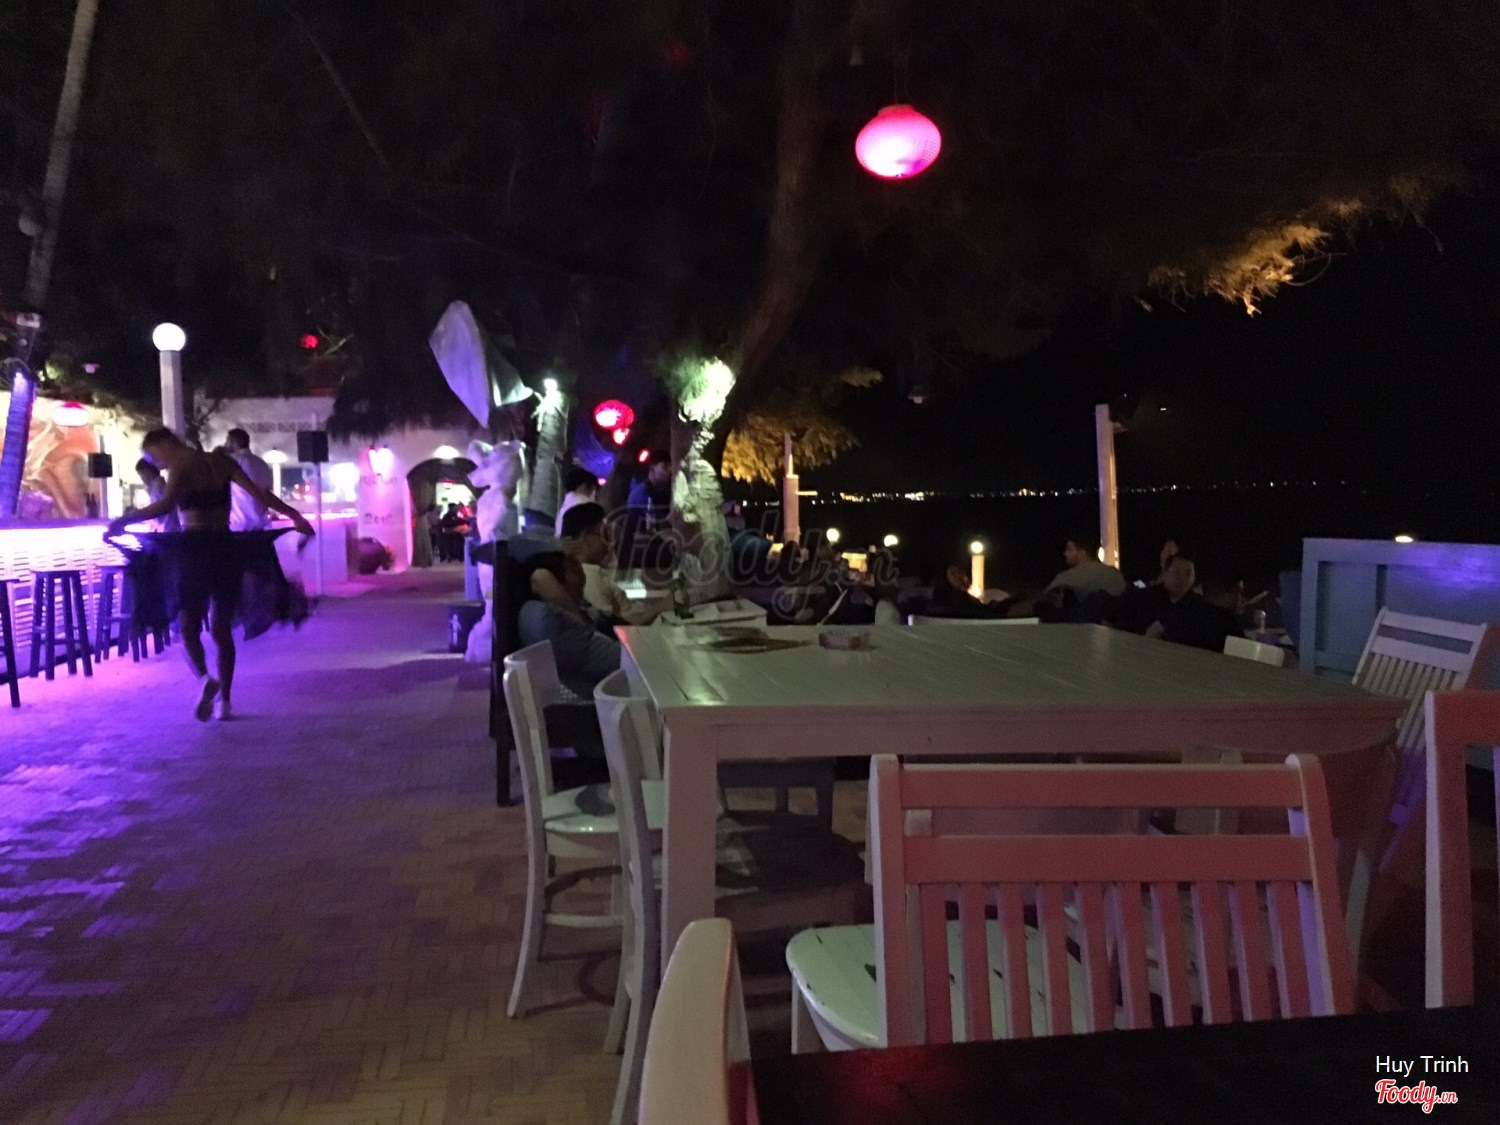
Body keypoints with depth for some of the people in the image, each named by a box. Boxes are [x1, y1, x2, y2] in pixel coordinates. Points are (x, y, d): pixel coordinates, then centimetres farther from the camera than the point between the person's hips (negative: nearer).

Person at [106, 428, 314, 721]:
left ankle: (205, 679, -22)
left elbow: (165, 505, -22)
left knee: (189, 626, 5)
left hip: (196, 549, -5)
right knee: (222, 629, 13)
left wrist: (123, 521, -19)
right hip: (226, 549, 5)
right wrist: (294, 515, 8)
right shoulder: (222, 461, 10)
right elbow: (259, 493, 4)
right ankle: (225, 701, 12)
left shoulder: (181, 467, -5)